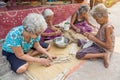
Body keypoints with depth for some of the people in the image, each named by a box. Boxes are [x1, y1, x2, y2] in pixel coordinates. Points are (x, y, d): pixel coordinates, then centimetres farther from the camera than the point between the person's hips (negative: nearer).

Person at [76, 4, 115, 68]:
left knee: (79, 55, -20)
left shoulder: (108, 27, -23)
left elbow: (108, 46, -25)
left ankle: (103, 55, -15)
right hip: (98, 46, 9)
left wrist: (94, 39, -20)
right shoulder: (103, 25, 5)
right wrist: (91, 35, -3)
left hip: (104, 50, -9)